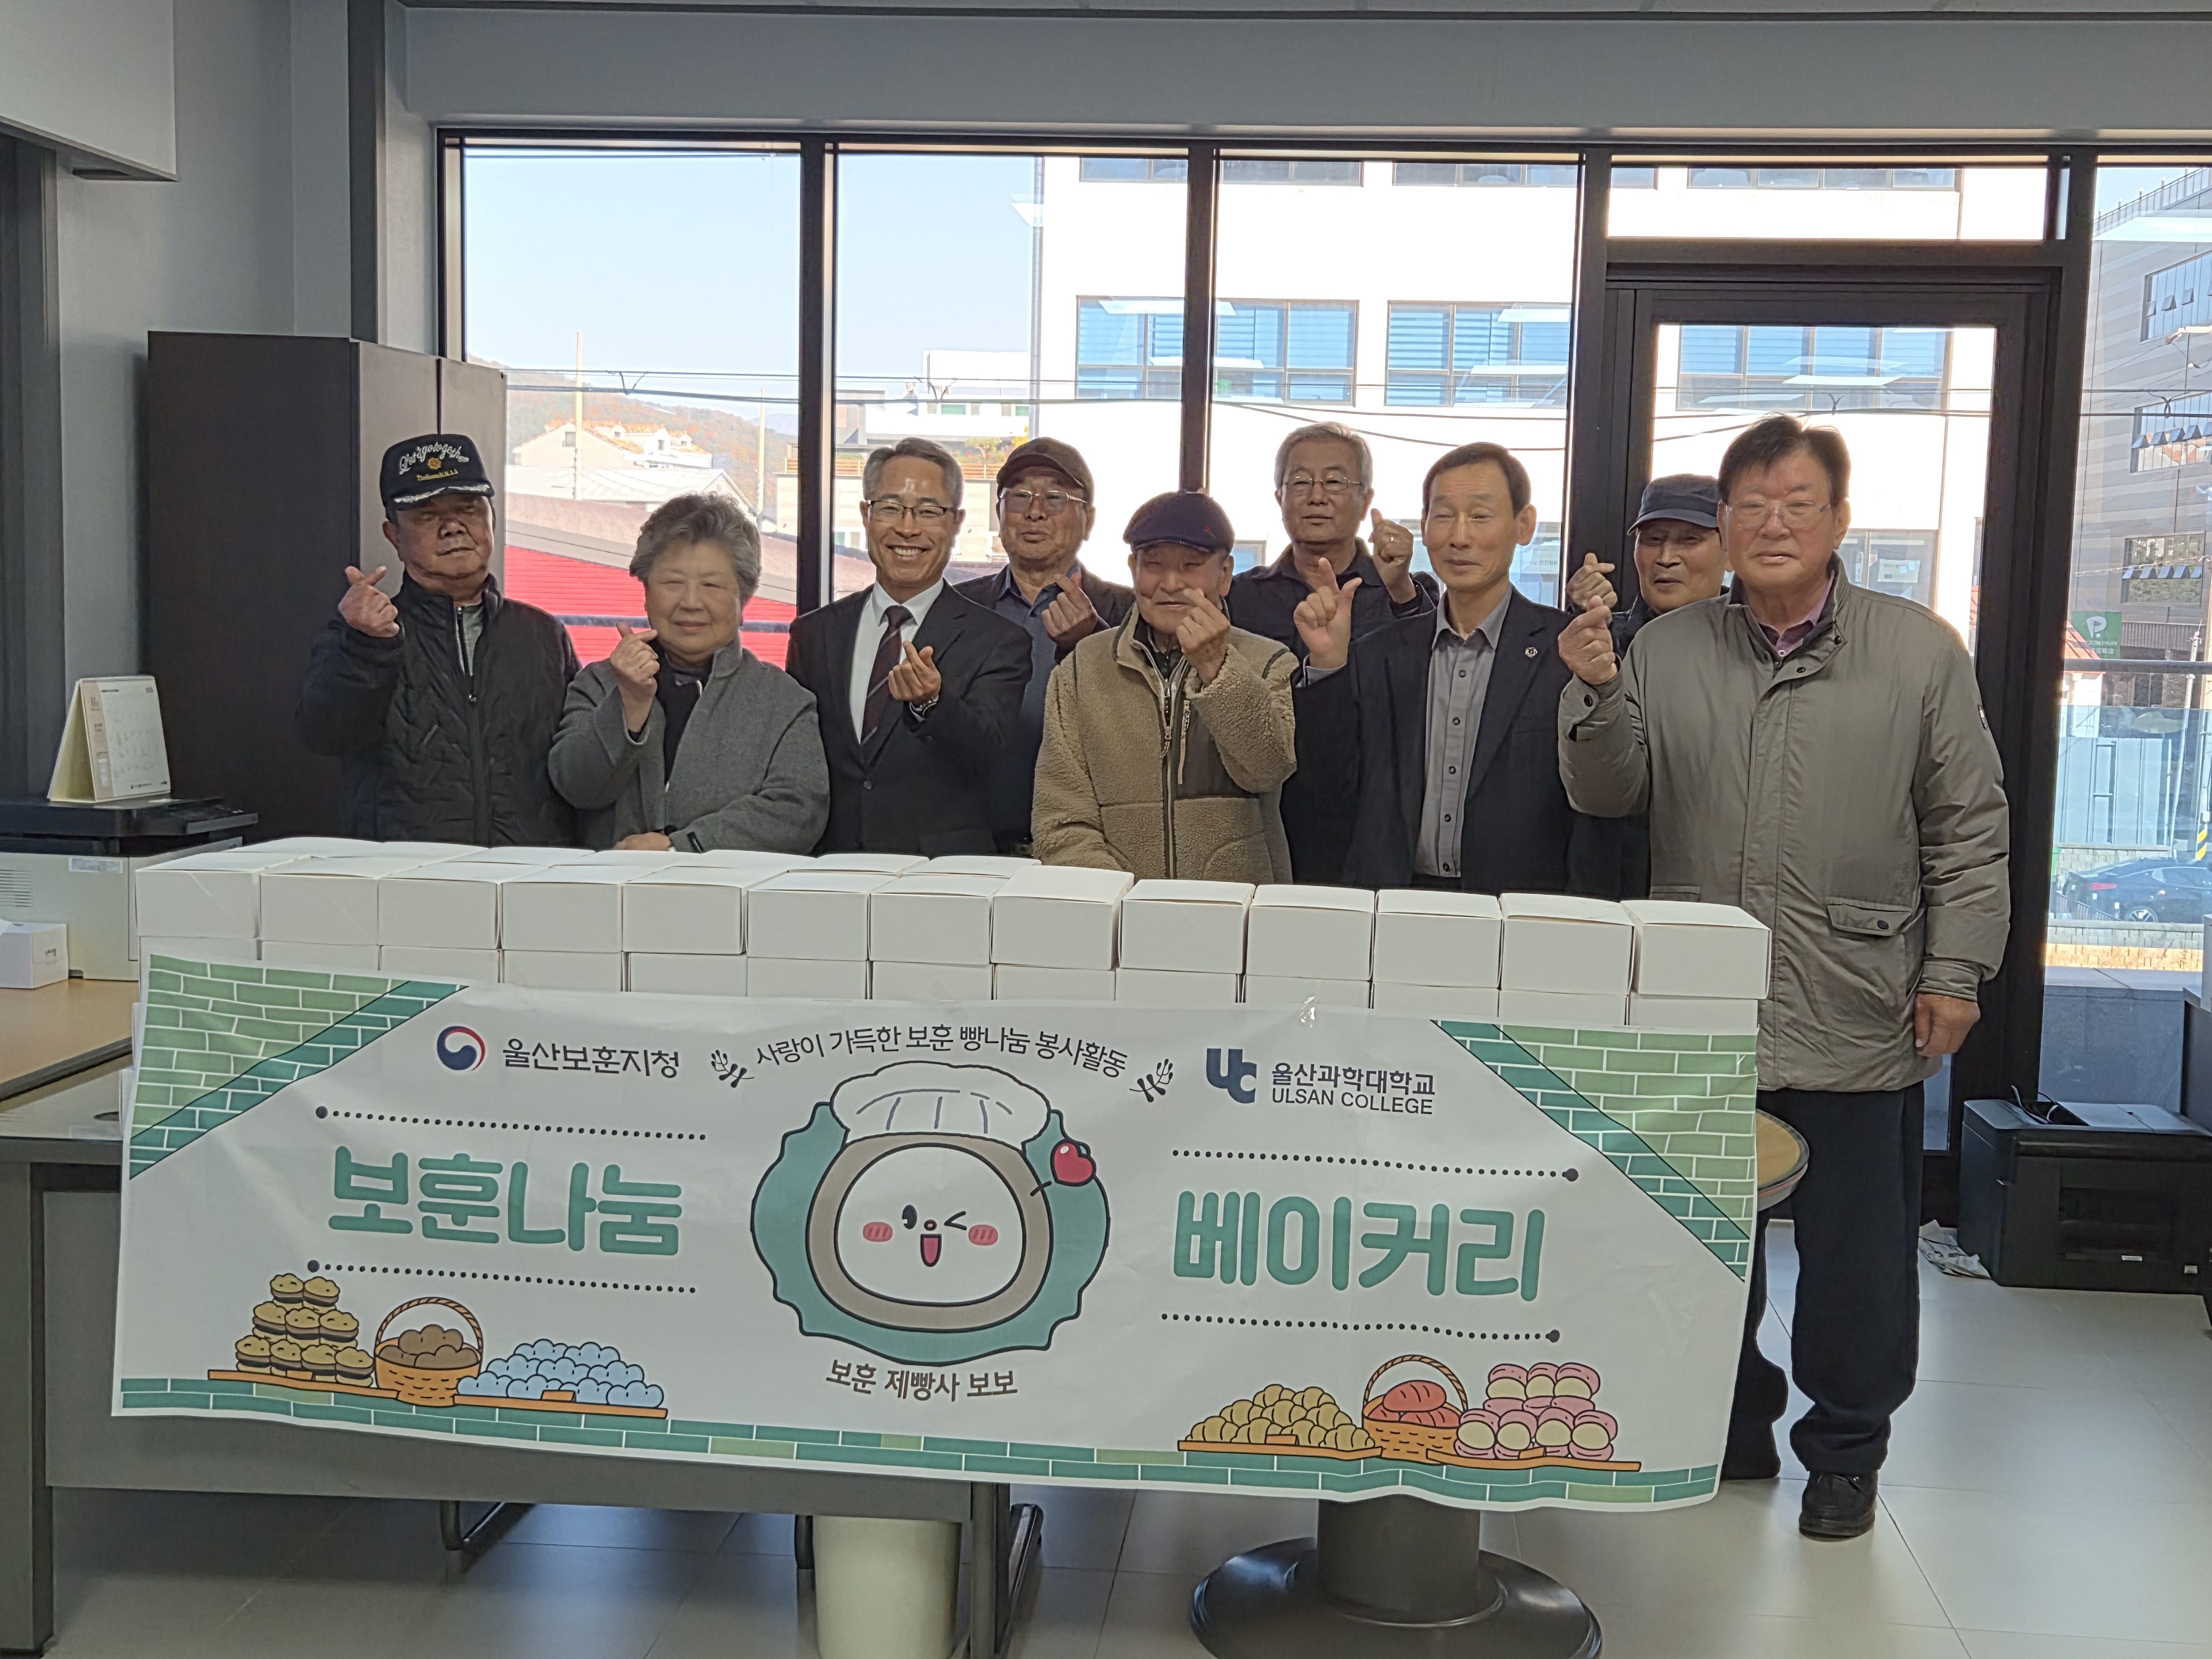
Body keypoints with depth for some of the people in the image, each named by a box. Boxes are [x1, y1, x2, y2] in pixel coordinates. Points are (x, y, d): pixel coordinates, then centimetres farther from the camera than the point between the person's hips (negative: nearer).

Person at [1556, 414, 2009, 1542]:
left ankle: (1845, 1451, 25)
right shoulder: (1664, 654, 6)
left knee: (1855, 1252, 7)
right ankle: (1732, 1427, 31)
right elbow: (1607, 797, 4)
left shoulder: (1921, 653, 1)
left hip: (1856, 1018, -2)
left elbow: (1968, 830, 1)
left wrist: (1955, 971, -4)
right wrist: (1596, 697, -13)